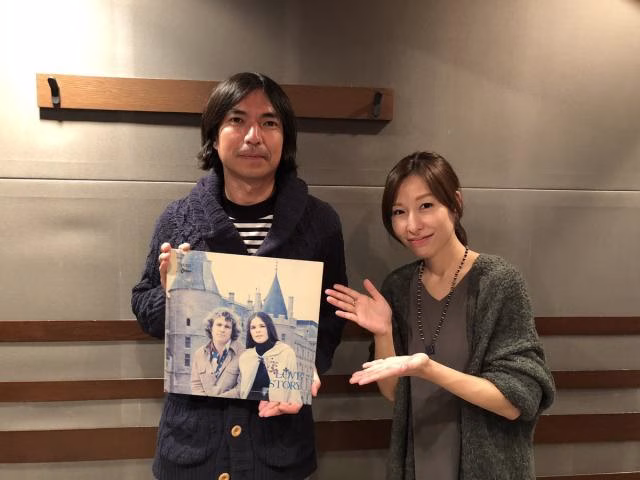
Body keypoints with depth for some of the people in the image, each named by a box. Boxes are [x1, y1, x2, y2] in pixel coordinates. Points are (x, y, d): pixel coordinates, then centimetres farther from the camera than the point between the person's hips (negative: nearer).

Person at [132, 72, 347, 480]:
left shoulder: (319, 221, -8)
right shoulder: (178, 219, -7)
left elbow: (332, 317, 1)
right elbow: (144, 311, 3)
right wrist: (170, 294, -17)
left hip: (279, 429, 0)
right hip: (194, 427, 1)